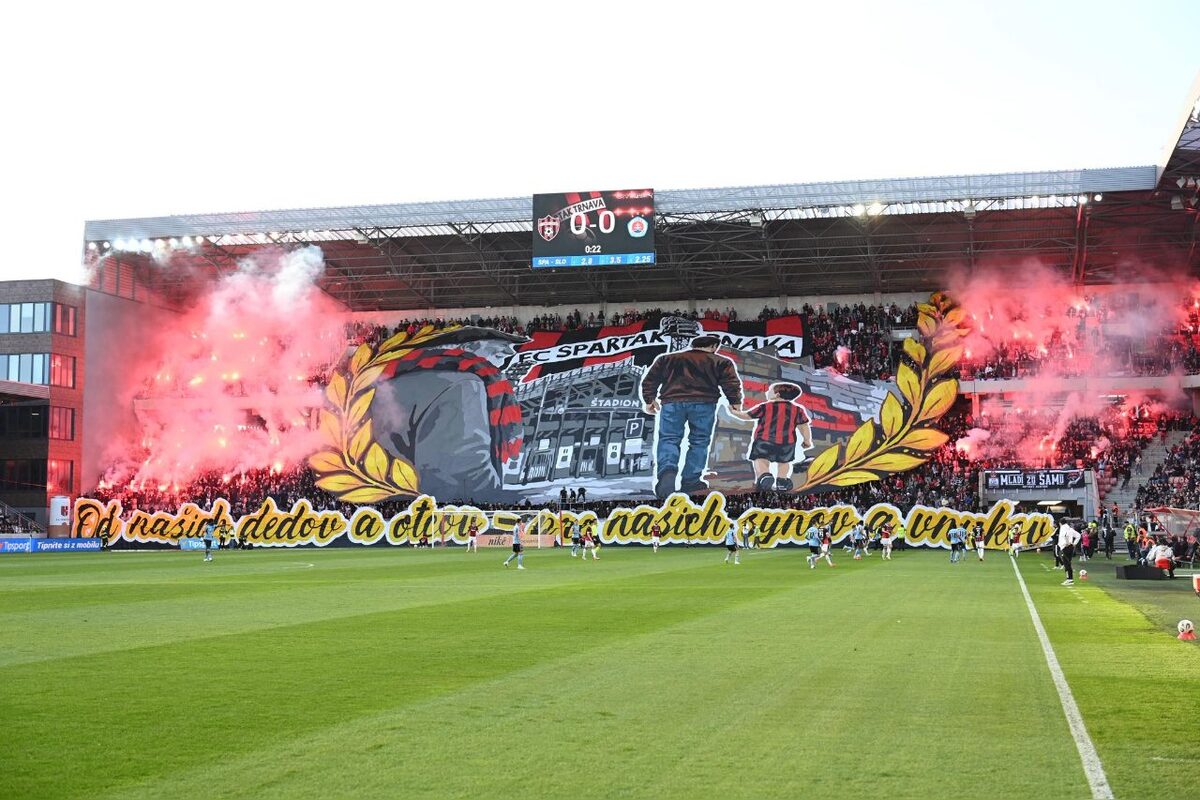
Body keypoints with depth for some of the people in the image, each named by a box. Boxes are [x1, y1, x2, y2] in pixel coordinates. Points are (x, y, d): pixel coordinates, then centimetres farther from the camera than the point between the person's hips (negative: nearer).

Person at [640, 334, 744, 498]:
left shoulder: (667, 358, 21)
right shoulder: (721, 362, 14)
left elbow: (650, 380, 18)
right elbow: (731, 383, 4)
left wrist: (649, 400, 22)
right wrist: (735, 402, 11)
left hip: (672, 402, 1)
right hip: (703, 404, -1)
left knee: (668, 439, 1)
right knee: (699, 442, 8)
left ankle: (667, 471, -25)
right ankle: (690, 481, 4)